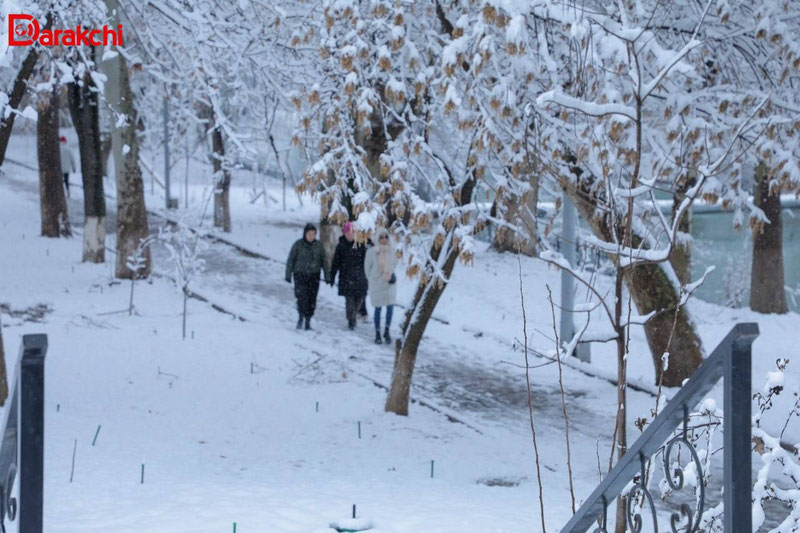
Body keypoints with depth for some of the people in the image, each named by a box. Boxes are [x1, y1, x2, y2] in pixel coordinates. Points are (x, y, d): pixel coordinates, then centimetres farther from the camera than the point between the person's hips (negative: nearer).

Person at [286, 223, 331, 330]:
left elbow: (324, 261, 8)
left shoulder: (318, 245, 1)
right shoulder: (298, 244, -5)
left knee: (312, 300, -1)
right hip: (300, 275, -2)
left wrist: (327, 277, 6)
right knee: (302, 297, -15)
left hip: (314, 276, 2)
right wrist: (288, 275, 1)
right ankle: (300, 317, 5)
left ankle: (308, 321, 11)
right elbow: (291, 260, 2)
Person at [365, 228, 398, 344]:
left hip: (390, 282, 2)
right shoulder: (372, 251, -10)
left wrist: (391, 274, 8)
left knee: (390, 306, -4)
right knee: (378, 309, 6)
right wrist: (371, 279, 8)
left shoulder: (392, 250, -4)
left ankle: (387, 331, 11)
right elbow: (367, 266, 3)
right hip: (376, 283, -2)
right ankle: (377, 334, 17)